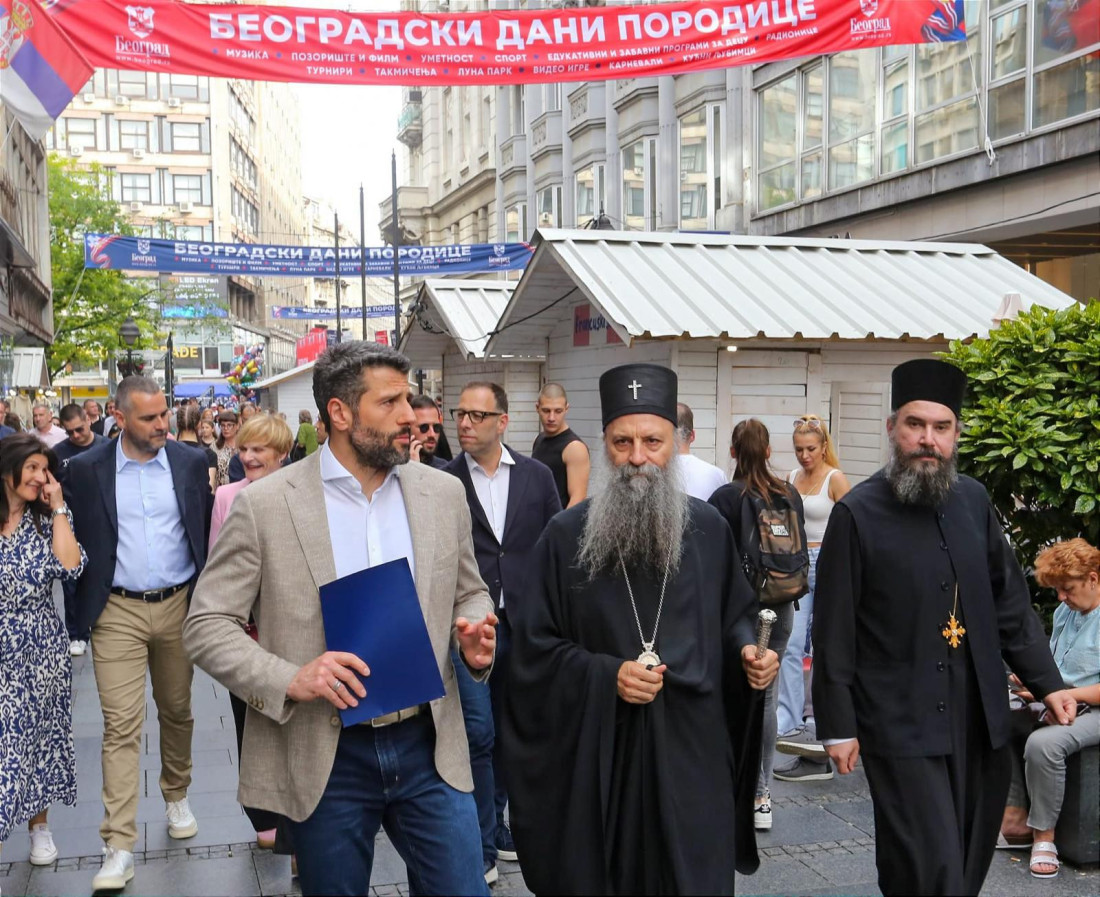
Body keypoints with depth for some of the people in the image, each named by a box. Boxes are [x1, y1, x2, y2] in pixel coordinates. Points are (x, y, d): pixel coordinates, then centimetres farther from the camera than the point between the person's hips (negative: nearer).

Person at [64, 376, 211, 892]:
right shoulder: (86, 469, -4)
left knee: (177, 712, 15)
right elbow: (77, 538, 2)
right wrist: (84, 609, -1)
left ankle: (176, 796, 38)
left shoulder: (190, 462, 0)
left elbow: (207, 532, 5)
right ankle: (119, 846, -3)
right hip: (117, 612, -2)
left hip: (178, 605, 2)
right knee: (121, 725, -5)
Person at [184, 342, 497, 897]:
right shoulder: (264, 504, -7)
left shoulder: (443, 493, 3)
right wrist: (289, 679, -20)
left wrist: (473, 635, -7)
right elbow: (206, 626, -5)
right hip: (325, 762, -2)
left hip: (429, 747, 3)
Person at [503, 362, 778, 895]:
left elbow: (734, 614, 15)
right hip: (597, 749, -1)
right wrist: (606, 675, -14)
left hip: (692, 745, 2)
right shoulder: (566, 535, -4)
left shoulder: (708, 529, 3)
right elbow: (534, 645, -2)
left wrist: (747, 649, -6)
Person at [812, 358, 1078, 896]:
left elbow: (1010, 602, 13)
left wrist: (1046, 682, 7)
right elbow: (833, 631, -7)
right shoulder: (857, 514, -9)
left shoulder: (974, 501, 5)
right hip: (901, 726, -5)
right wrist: (837, 726, -7)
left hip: (980, 721, 5)